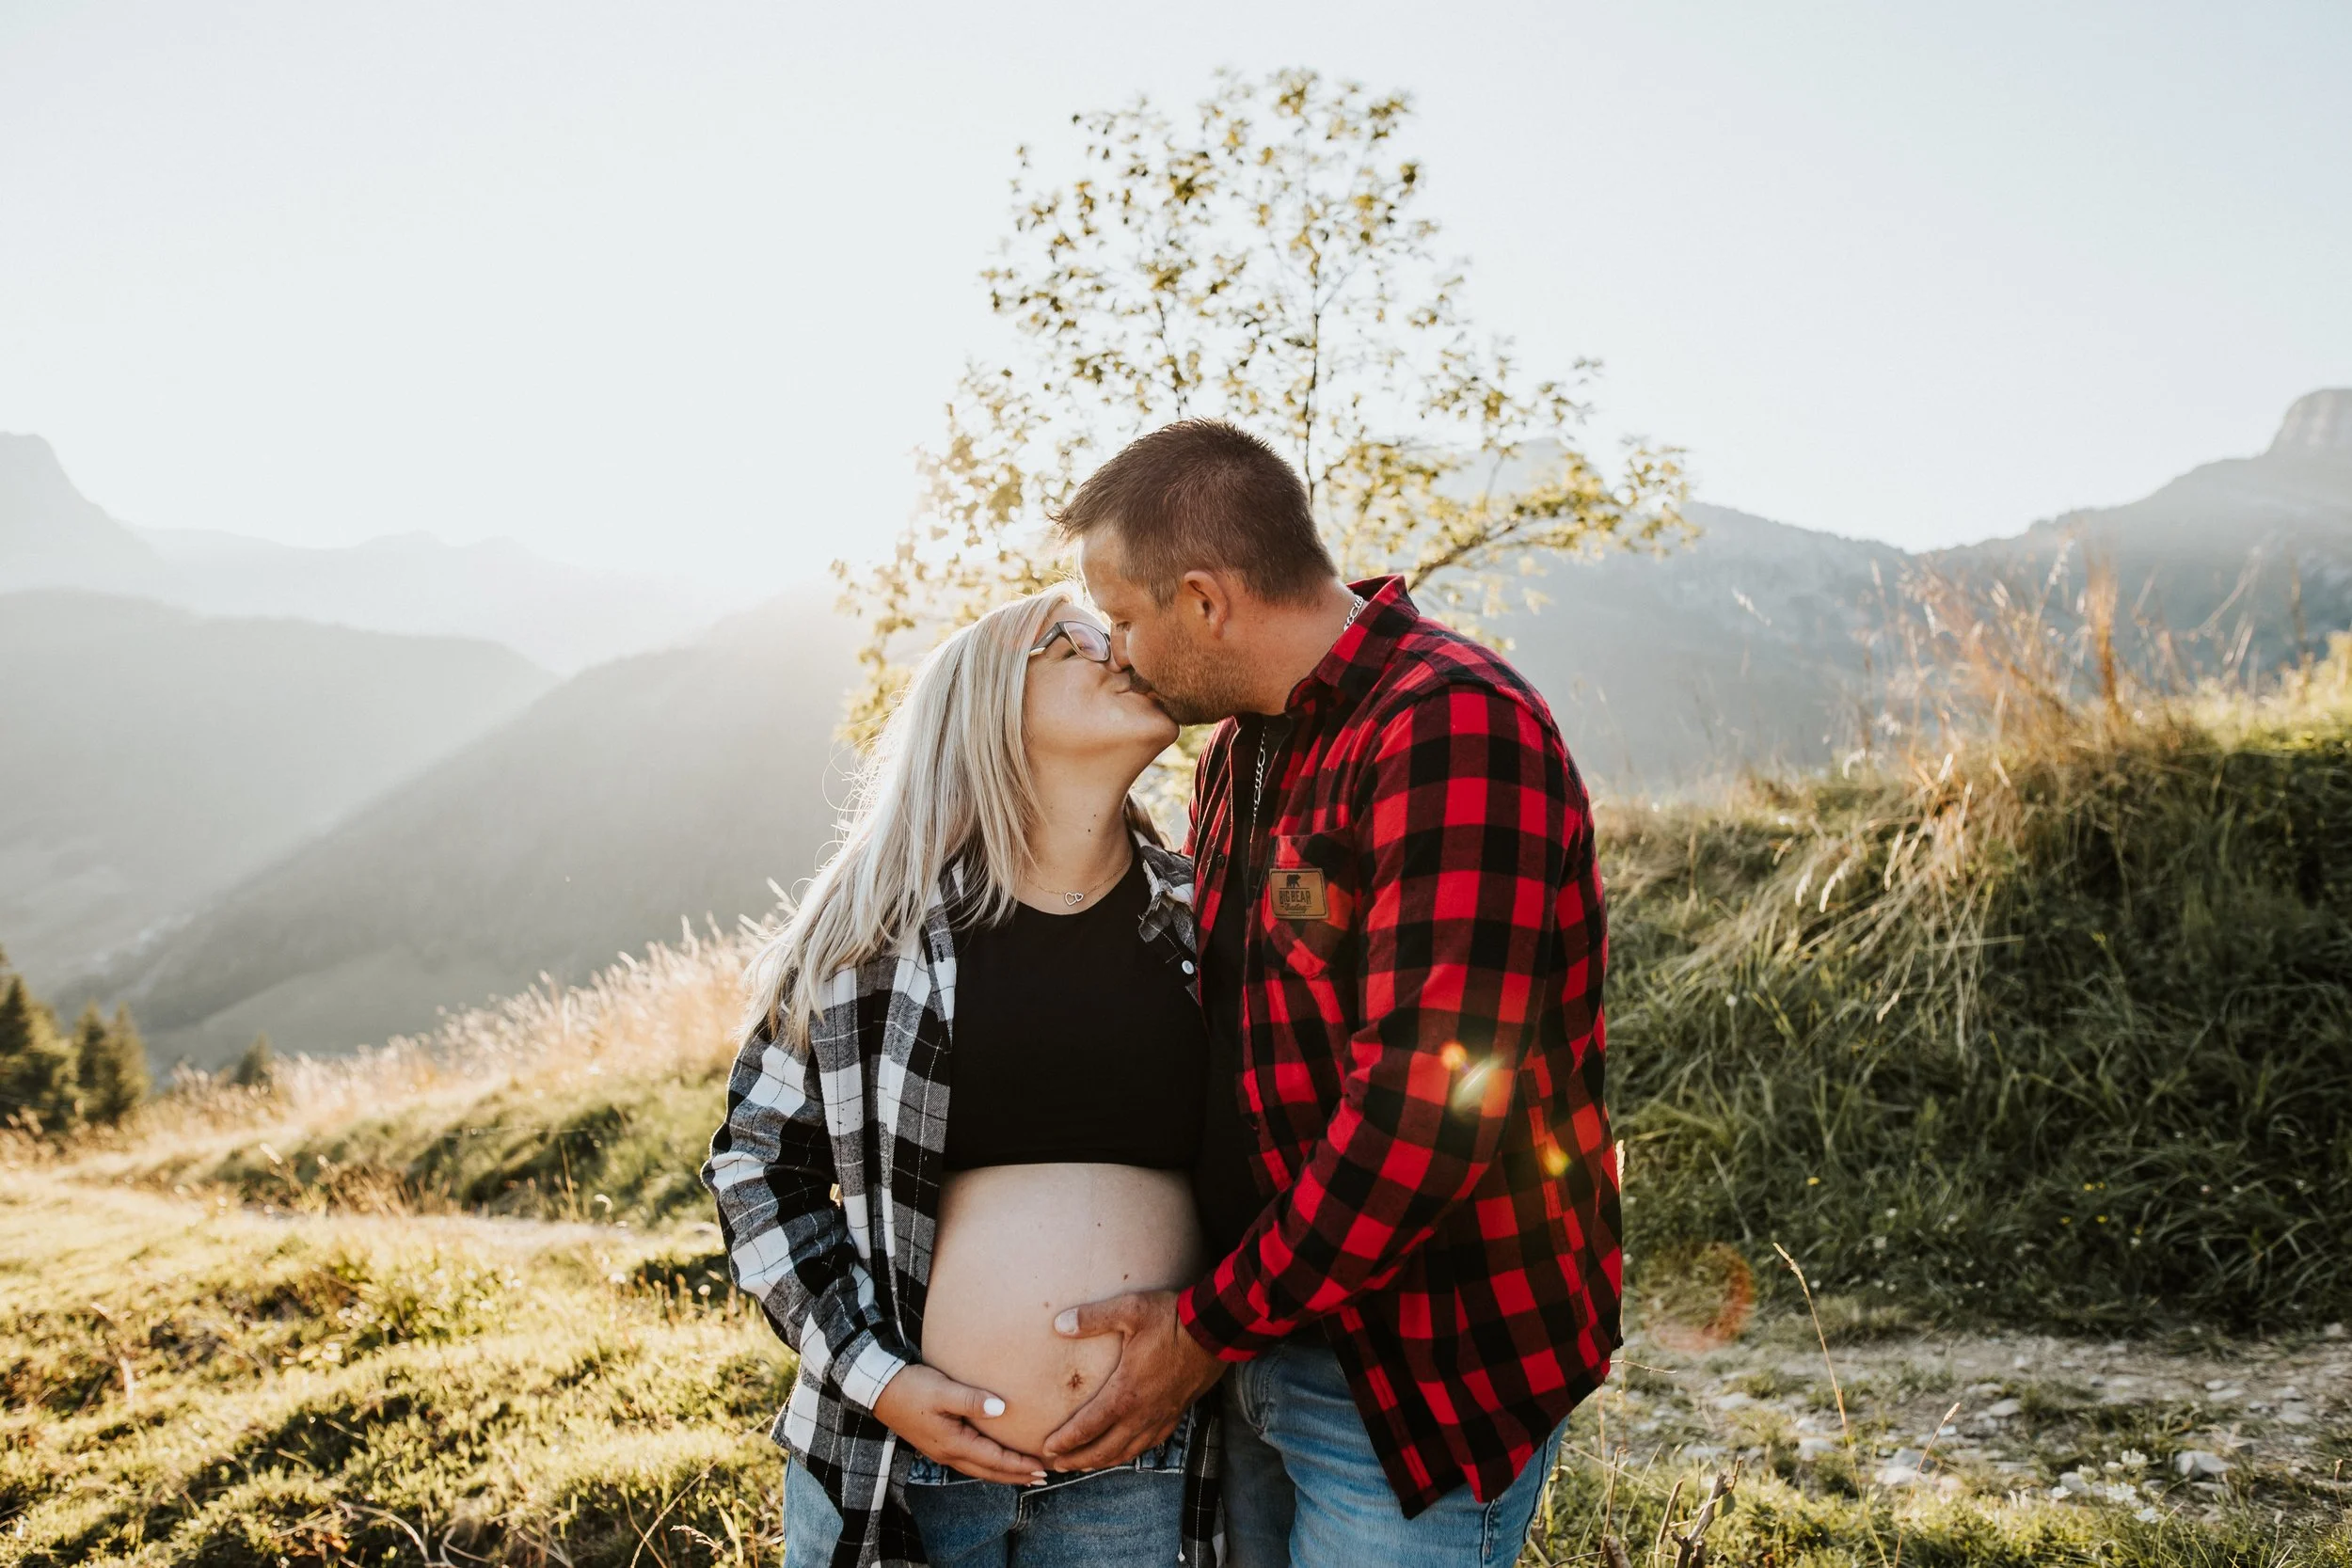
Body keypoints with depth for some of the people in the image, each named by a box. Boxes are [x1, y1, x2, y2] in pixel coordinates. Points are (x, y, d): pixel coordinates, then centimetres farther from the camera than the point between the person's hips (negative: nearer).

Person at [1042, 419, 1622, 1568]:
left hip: (1424, 1379, -8)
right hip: (1269, 1346, 8)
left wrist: (1210, 1325, -17)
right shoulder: (1238, 751, 9)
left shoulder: (1453, 728, -21)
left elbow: (1429, 1106, -27)